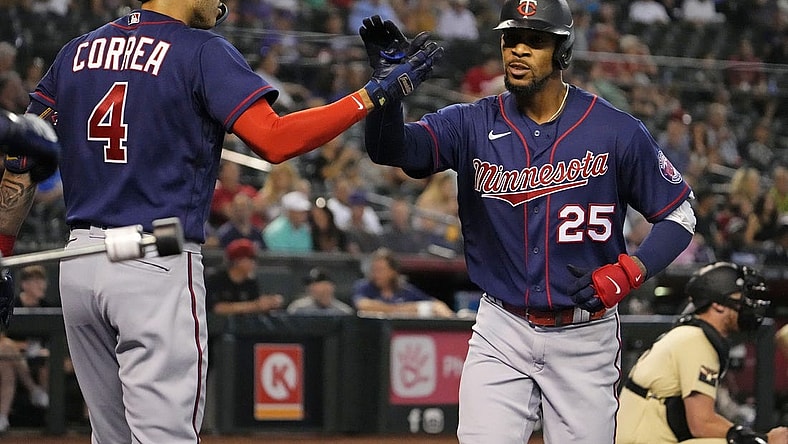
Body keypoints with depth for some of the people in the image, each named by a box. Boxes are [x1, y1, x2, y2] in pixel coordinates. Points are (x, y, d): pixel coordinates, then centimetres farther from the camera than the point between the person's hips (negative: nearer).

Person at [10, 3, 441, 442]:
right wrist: (375, 93, -11)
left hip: (77, 261, 7)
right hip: (158, 266, -7)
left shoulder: (76, 52, 13)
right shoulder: (203, 51, -5)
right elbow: (274, 140, -16)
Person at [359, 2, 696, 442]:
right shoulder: (473, 125, -2)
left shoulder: (617, 132, -6)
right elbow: (391, 148, -17)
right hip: (502, 332, 1)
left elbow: (679, 214, 1)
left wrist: (630, 271, -16)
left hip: (585, 336, -1)